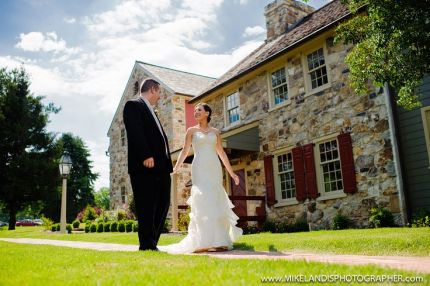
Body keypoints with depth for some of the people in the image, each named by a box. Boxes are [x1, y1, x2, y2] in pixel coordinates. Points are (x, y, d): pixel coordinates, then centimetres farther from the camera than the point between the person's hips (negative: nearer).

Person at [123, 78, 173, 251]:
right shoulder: (133, 105, 0)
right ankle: (147, 245, 1)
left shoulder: (150, 111, 27)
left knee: (163, 204, 9)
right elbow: (135, 132, -15)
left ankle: (152, 242, 17)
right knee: (146, 207, -5)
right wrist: (146, 156, -24)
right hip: (145, 166, -9)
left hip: (160, 167, 9)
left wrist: (167, 162, 15)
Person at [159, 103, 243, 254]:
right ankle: (206, 241, -10)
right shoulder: (191, 130, 11)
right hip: (199, 168, -2)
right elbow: (184, 151, 4)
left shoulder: (215, 132, 16)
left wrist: (231, 173, 15)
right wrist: (175, 168, -9)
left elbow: (221, 153, 17)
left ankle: (219, 241, 5)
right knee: (202, 202, -11)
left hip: (214, 168, 2)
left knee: (216, 202, -1)